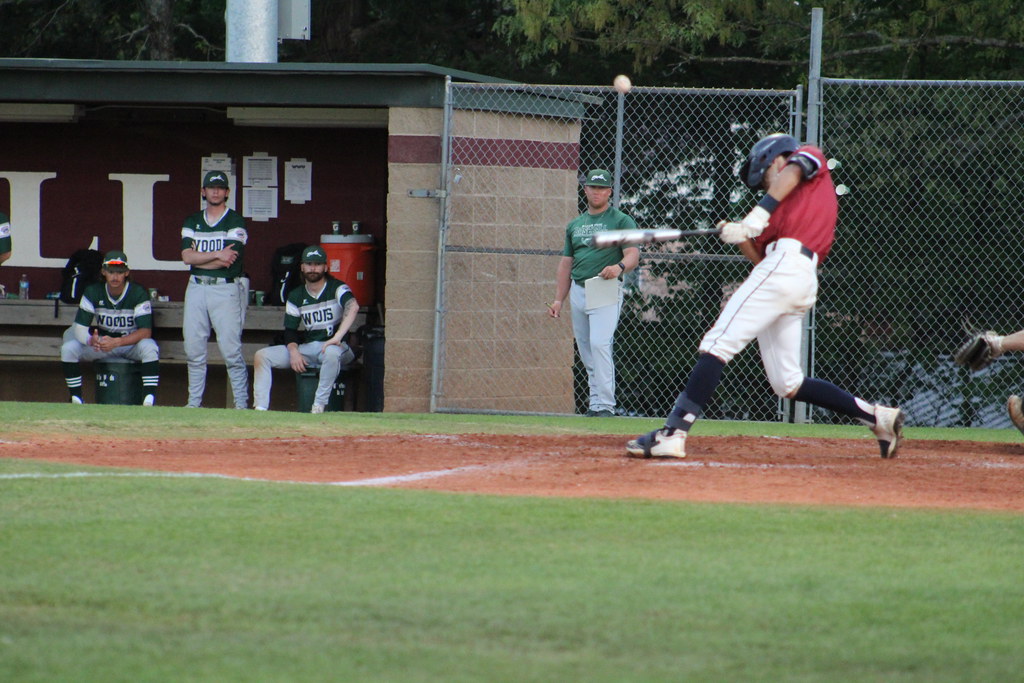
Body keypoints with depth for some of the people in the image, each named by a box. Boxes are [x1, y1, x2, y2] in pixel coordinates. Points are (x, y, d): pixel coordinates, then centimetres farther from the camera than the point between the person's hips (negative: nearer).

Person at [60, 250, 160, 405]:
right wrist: (91, 340, -39)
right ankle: (76, 399, -12)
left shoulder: (138, 293, -18)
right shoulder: (93, 292, -9)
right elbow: (79, 327, -14)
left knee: (149, 347, -38)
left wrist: (116, 342, -41)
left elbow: (146, 331, -26)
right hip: (103, 342, 3)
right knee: (68, 348, -21)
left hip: (132, 343, -3)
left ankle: (149, 401, -40)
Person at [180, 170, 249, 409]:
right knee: (194, 349, 4)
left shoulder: (235, 222, 0)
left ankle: (242, 404, -5)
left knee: (231, 350, -8)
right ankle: (194, 403, 11)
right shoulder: (192, 222, 14)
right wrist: (217, 255, -12)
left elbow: (228, 260, -11)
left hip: (226, 290, -5)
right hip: (196, 288, 5)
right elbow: (187, 256, -1)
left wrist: (199, 257, -2)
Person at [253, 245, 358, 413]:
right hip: (307, 347, 6)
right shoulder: (295, 296, 11)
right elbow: (290, 329, 10)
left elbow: (353, 307, -26)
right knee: (262, 356, -9)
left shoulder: (337, 289, -6)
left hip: (334, 346, -5)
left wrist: (337, 337, -38)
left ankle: (319, 406, -34)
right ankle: (260, 408, -18)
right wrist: (294, 352, -12)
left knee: (332, 352, -43)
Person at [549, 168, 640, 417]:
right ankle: (595, 404, 12)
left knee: (599, 344, -19)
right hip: (578, 292, 6)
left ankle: (605, 405, -20)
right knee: (585, 350, 6)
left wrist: (620, 267, -32)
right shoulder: (575, 225, 19)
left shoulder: (621, 221, 2)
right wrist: (558, 299, 13)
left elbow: (633, 254, -9)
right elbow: (566, 263, 21)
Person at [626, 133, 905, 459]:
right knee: (788, 383, 9)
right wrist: (740, 236, 7)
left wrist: (758, 216, -19)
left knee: (718, 343, -15)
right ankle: (876, 417, 7)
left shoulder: (810, 156, 15)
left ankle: (673, 433, -25)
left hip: (787, 264, -9)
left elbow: (793, 172, -10)